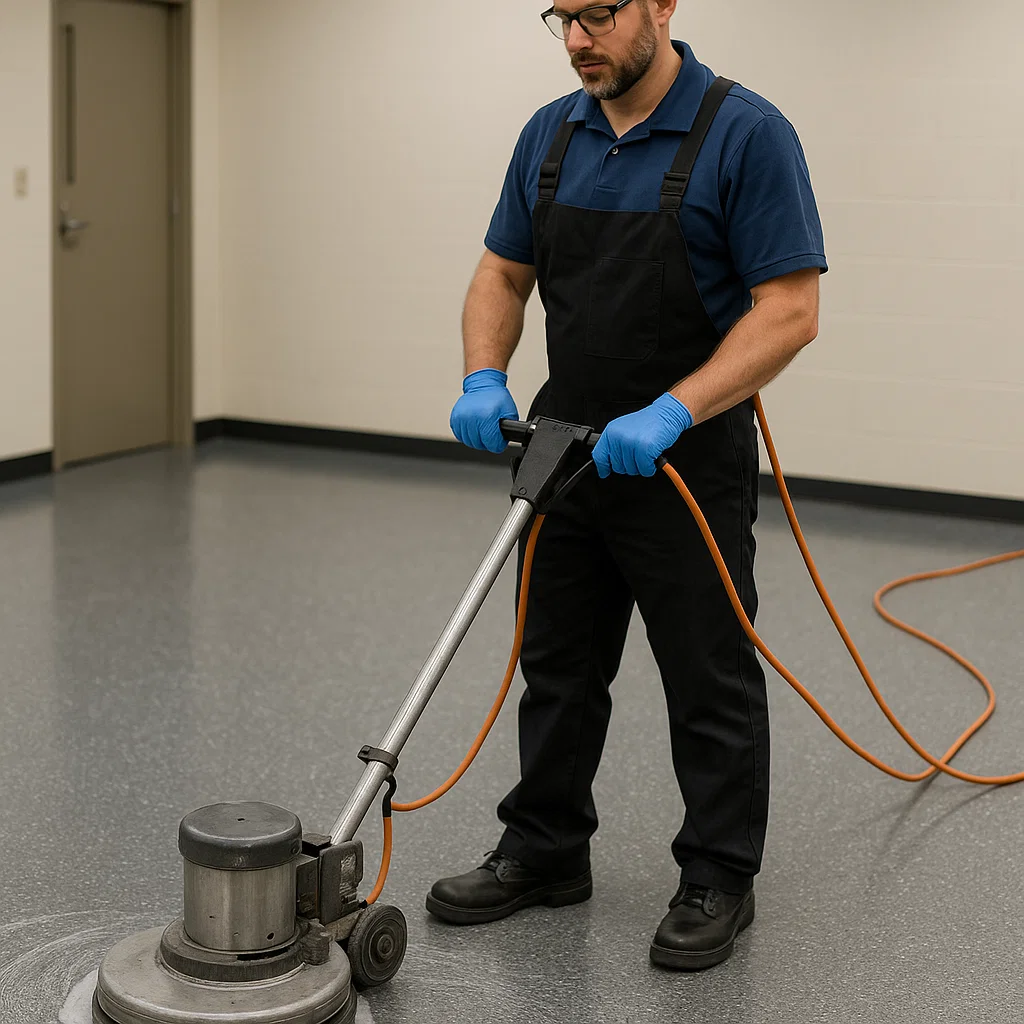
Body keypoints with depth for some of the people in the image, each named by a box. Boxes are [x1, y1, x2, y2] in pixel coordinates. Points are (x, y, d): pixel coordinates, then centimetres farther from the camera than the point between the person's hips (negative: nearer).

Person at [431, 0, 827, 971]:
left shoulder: (745, 133, -15)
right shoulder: (550, 134, 4)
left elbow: (790, 310, -19)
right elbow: (502, 274, 11)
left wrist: (671, 413, -27)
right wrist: (483, 379, -8)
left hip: (690, 464, -6)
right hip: (567, 453, 6)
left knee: (709, 684, 6)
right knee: (557, 668, 15)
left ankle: (718, 878, 19)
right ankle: (544, 851, 29)